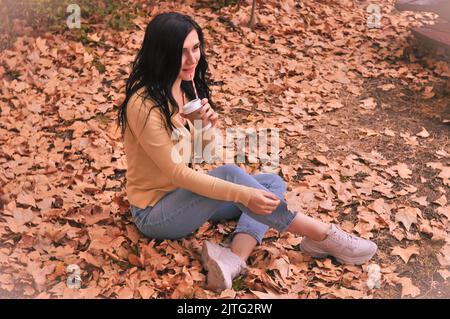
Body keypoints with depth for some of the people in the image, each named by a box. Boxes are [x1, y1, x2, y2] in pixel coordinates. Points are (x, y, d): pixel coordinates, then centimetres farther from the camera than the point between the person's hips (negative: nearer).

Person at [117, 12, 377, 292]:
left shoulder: (186, 86, 1)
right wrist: (243, 194, -32)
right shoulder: (144, 104, -24)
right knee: (229, 173, -32)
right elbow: (176, 172, -26)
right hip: (156, 211, -8)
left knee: (273, 182, -2)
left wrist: (206, 126, -17)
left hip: (185, 192, 9)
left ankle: (234, 258, -27)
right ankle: (320, 234, -18)